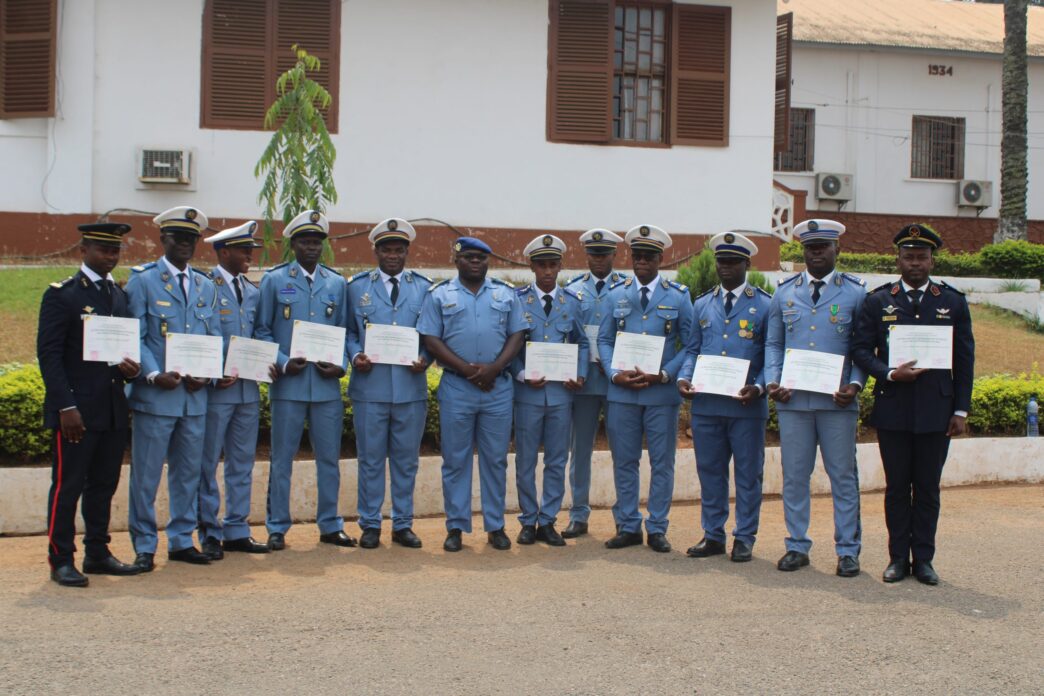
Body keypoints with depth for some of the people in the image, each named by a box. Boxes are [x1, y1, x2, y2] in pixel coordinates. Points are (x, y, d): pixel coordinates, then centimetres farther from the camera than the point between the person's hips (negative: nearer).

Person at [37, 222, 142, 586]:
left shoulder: (120, 295, 14)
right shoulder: (61, 295, -5)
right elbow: (48, 354, -9)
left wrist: (132, 369, -3)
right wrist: (65, 407, -16)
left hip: (114, 409, 6)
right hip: (76, 410, -6)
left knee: (104, 485, 11)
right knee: (67, 485, -1)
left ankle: (98, 554, 21)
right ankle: (61, 560, 7)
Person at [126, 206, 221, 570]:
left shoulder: (205, 285, 14)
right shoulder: (142, 280, 0)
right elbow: (135, 338, -6)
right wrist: (154, 375, -19)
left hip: (195, 395, 5)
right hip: (155, 394, -5)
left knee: (189, 472, 11)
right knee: (146, 473, 1)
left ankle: (182, 540, 22)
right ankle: (144, 546, 11)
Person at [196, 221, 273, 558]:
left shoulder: (252, 291, 14)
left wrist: (266, 364, 0)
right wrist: (212, 376, -16)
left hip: (248, 389, 7)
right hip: (215, 390, -7)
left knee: (242, 463, 11)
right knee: (208, 464, 3)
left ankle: (236, 531, 20)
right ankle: (209, 534, 11)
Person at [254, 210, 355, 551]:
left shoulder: (337, 283, 11)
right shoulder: (274, 280, 3)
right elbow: (261, 330, 3)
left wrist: (340, 365, -4)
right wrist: (282, 362, -11)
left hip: (327, 384, 3)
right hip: (288, 384, -2)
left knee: (329, 458, 9)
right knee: (282, 459, 4)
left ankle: (330, 526, 20)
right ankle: (277, 528, 14)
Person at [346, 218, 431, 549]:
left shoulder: (424, 287, 10)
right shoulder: (357, 286, 8)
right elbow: (348, 332, 9)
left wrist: (424, 358, -8)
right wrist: (355, 356, -10)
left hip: (411, 387, 1)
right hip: (369, 387, -1)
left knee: (407, 459, 8)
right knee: (370, 458, 5)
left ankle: (403, 524, 19)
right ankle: (370, 525, 16)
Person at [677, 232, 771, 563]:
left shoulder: (764, 305, 1)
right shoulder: (702, 304, 13)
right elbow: (692, 350, 15)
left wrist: (758, 387, -16)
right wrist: (684, 377, -4)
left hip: (747, 405, -3)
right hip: (706, 403, 4)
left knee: (748, 473, 5)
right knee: (709, 472, 10)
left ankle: (744, 539, 15)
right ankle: (713, 535, 20)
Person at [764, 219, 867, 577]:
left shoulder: (855, 292, 3)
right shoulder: (784, 292, 10)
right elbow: (773, 343, 13)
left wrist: (855, 384, -11)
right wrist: (772, 382, -3)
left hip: (837, 400, -2)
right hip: (793, 399, 2)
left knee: (843, 476, 4)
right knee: (794, 476, 7)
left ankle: (847, 550, 13)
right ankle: (797, 546, 18)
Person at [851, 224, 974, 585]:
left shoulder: (954, 303, 6)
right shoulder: (878, 301, 4)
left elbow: (965, 360, 6)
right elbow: (860, 350, 2)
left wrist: (961, 410, 1)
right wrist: (889, 374, -15)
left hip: (935, 412, 0)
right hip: (892, 411, 0)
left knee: (928, 488, 6)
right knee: (897, 487, 6)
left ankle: (923, 559, 15)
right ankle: (898, 557, 15)